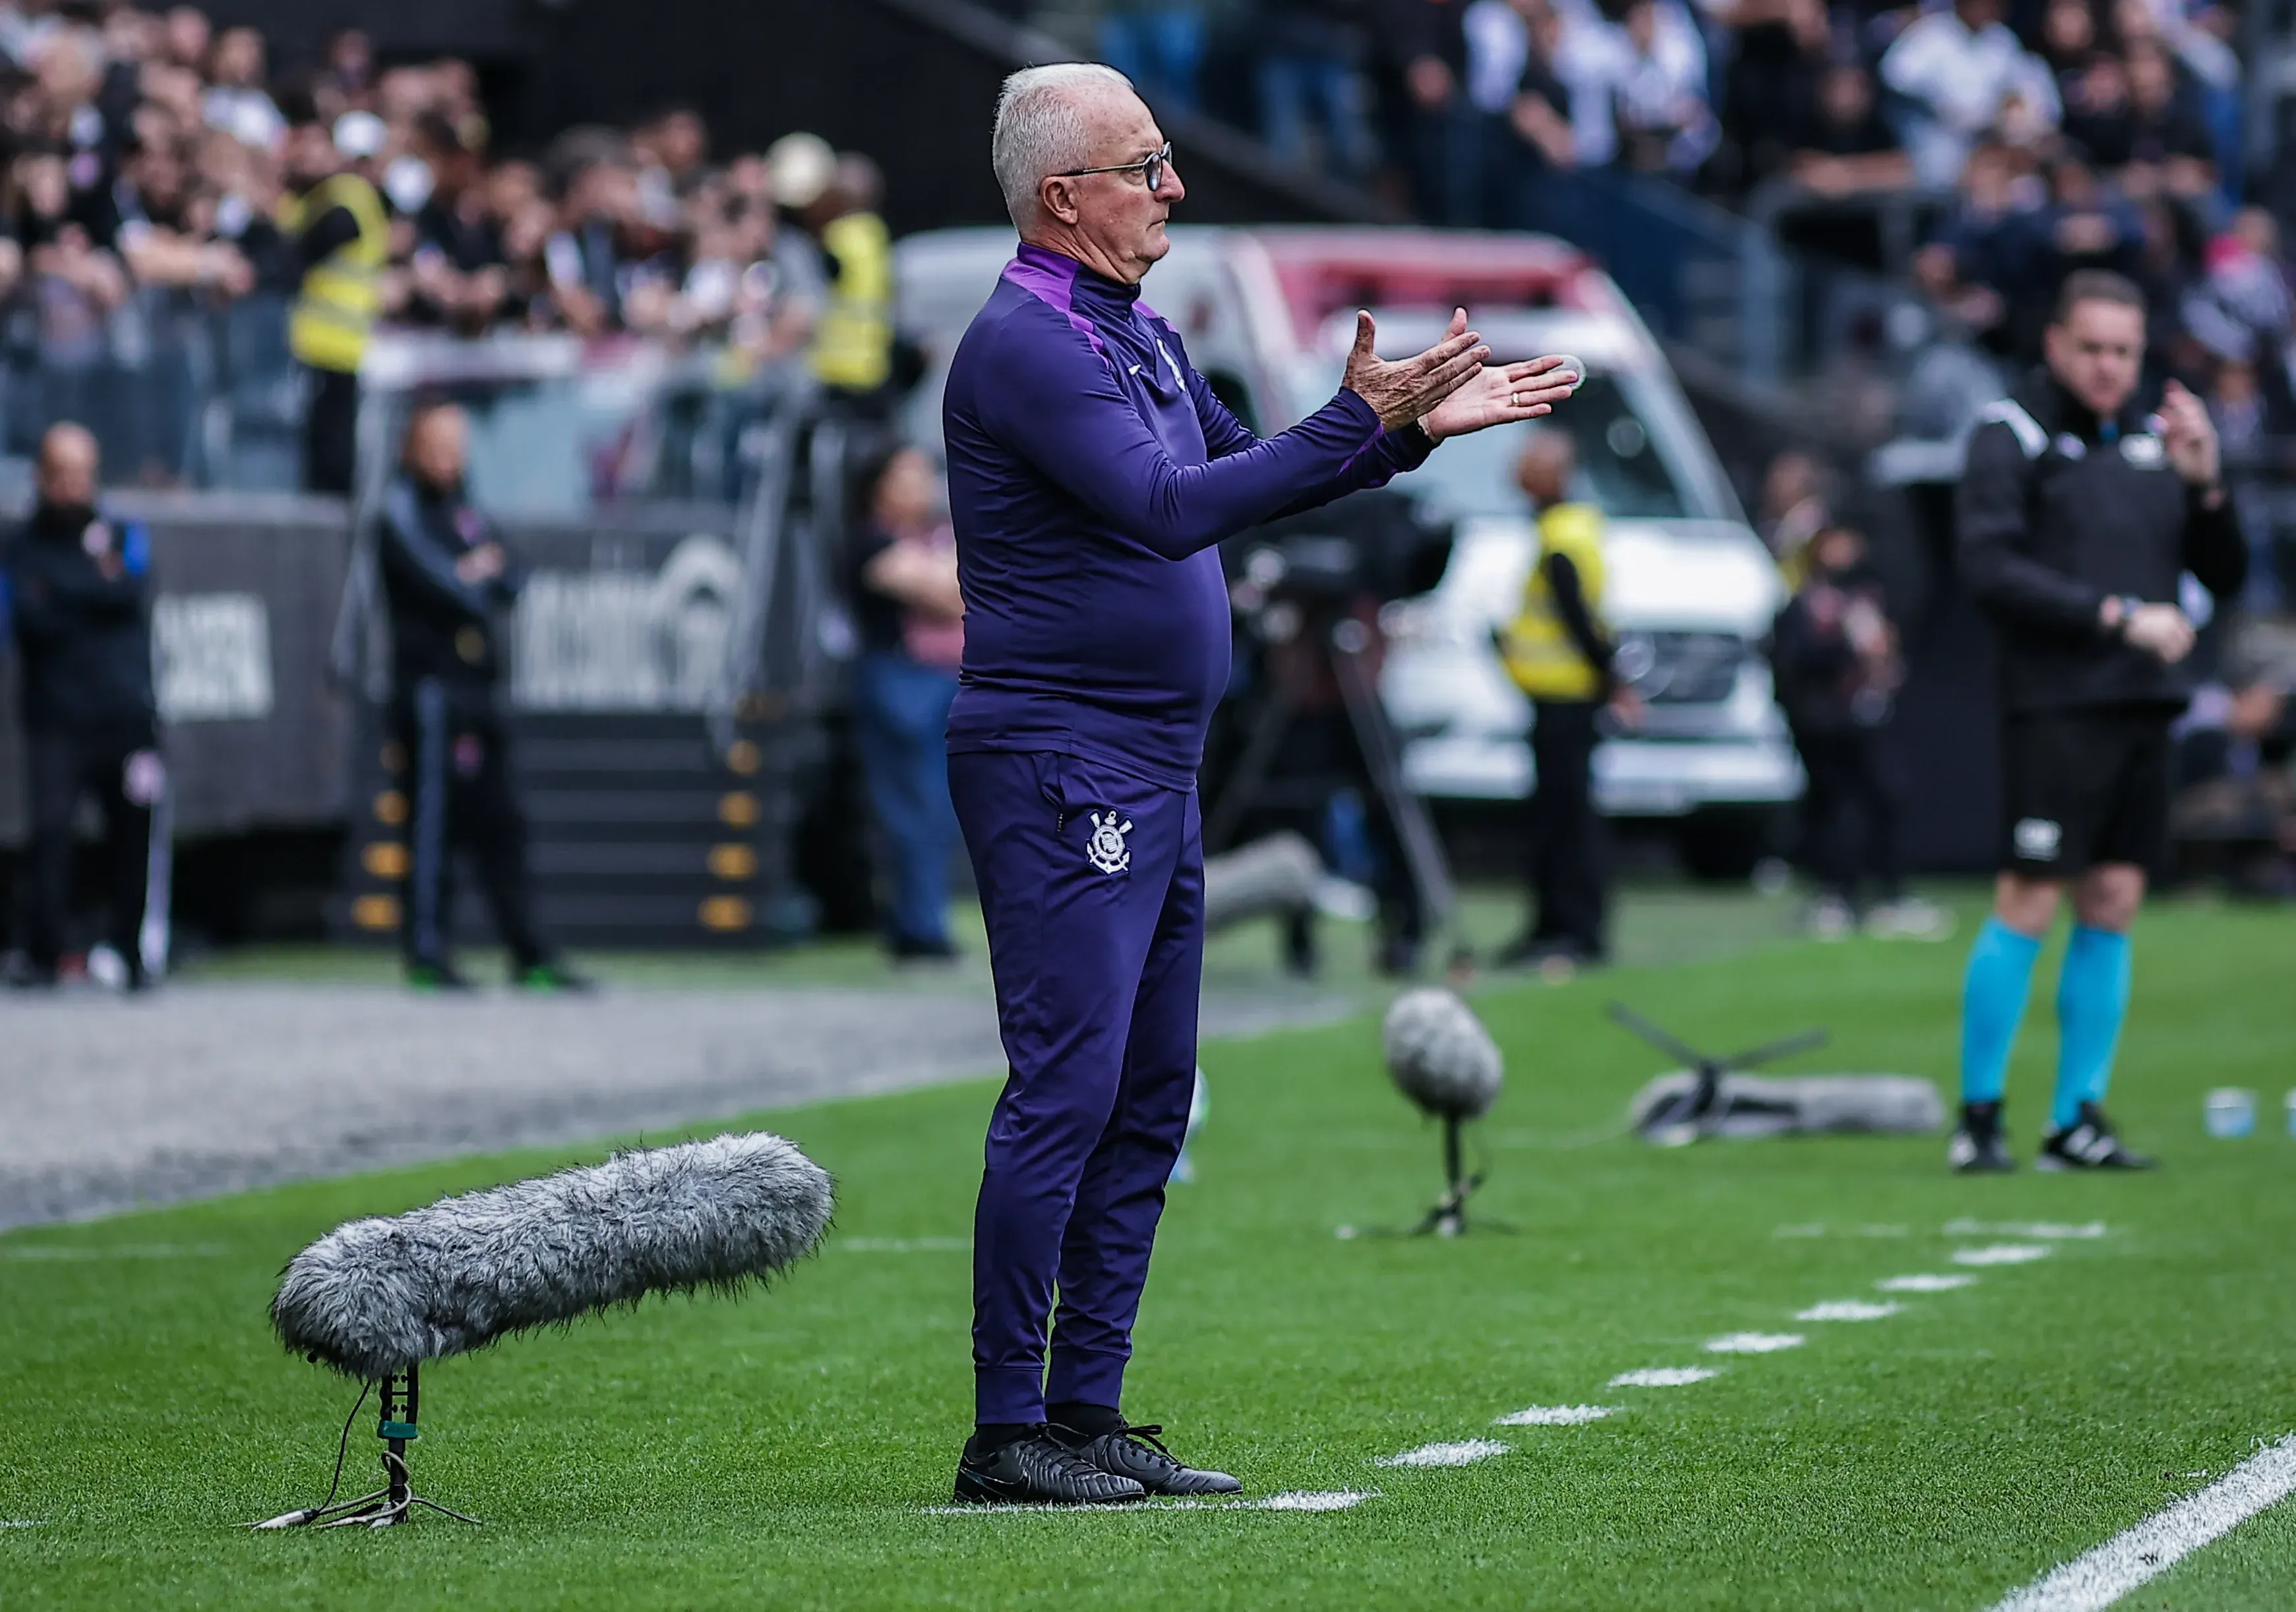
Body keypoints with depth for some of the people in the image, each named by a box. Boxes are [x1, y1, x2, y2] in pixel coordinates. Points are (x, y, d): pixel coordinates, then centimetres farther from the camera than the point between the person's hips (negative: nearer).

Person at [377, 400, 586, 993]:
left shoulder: (463, 513, 20)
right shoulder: (401, 509, -4)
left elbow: (507, 584, 11)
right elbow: (437, 584, -15)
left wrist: (477, 575, -8)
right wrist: (478, 587, 3)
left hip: (478, 687, 8)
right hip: (431, 683, -8)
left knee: (500, 824, 8)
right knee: (434, 816, -11)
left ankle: (529, 955, 11)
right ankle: (426, 952, -9)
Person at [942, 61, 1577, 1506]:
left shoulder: (1144, 337, 16)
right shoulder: (1023, 344, -14)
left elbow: (1244, 475, 27)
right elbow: (1170, 509, -24)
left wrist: (1421, 424, 16)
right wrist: (1362, 420, -24)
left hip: (1157, 770, 10)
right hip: (1058, 765, -10)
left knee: (1149, 1100, 10)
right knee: (1065, 1090, -11)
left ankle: (1088, 1411, 14)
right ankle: (1008, 1432, -9)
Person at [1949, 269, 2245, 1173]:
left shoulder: (2151, 440, 15)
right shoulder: (2013, 437, -3)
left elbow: (2224, 578, 16)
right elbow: (1990, 568, -14)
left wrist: (2206, 484, -2)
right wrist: (2117, 616, -17)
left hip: (2142, 710, 6)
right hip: (2055, 708, -6)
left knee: (2112, 906, 5)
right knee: (2028, 905, -8)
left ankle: (2077, 1119, 10)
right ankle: (1979, 1116, 0)